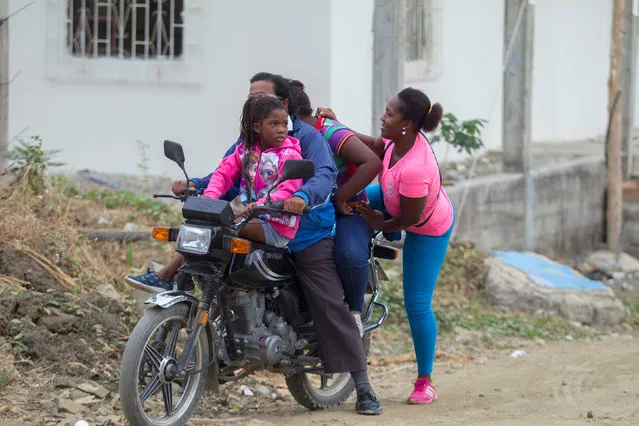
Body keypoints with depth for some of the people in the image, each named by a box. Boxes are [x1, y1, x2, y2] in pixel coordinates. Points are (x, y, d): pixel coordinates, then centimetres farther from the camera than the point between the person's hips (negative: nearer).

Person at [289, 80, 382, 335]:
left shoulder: (331, 132, -16)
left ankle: (354, 311, -9)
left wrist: (340, 198, -23)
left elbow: (372, 163, -26)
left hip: (346, 211, -6)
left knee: (349, 254, -37)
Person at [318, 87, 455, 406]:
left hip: (428, 230, -8)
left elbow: (410, 218, -30)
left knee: (417, 304, -4)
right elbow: (373, 148, 3)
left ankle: (425, 382, 9)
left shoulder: (414, 169, -43)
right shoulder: (400, 139, -20)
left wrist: (382, 226, -12)